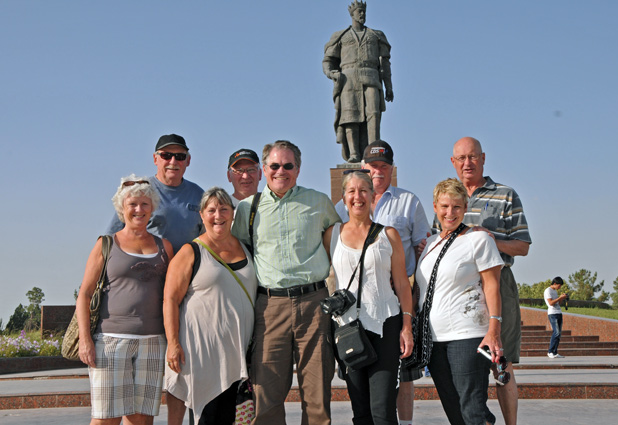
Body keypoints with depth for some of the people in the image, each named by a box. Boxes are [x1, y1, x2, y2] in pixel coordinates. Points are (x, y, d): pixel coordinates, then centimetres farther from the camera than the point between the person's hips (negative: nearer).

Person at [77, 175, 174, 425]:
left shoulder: (163, 247, 15)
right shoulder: (107, 244, 7)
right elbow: (84, 294, 3)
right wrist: (85, 338, -8)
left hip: (152, 341, 3)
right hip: (111, 339, -2)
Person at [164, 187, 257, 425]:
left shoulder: (245, 249, 13)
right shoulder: (191, 253, -2)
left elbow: (256, 295, 22)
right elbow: (170, 300, -7)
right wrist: (173, 343, -15)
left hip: (237, 349, 5)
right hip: (201, 349, -5)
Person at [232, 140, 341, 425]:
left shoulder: (319, 202, 10)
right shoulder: (248, 208, 11)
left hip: (314, 304, 0)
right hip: (270, 306, 0)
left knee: (317, 392, 1)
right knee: (266, 393, -4)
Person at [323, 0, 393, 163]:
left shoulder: (376, 35, 23)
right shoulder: (340, 36, 19)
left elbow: (384, 63, 18)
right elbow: (327, 61, 17)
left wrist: (389, 87, 7)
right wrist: (331, 73, -7)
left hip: (370, 78, 1)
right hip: (348, 78, 0)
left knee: (373, 112, -18)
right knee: (350, 114, -15)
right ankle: (353, 154, -20)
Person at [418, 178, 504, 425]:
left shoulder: (478, 239, -1)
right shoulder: (430, 243, 17)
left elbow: (492, 286, -7)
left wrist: (494, 331, -16)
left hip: (467, 335, -7)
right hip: (433, 337, 7)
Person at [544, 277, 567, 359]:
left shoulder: (555, 291, 22)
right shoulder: (548, 291, -5)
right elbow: (551, 303, -15)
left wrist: (562, 298, 8)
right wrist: (560, 297, -12)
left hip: (559, 313, 9)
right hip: (552, 314, -9)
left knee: (559, 333, 2)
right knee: (556, 332, -15)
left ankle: (554, 353, 2)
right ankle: (550, 352, -10)